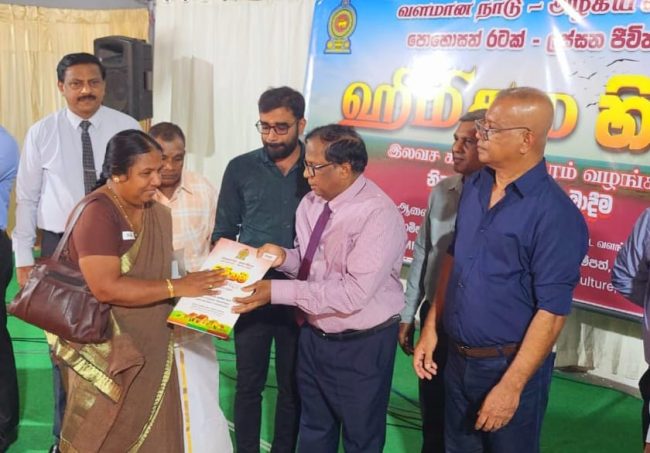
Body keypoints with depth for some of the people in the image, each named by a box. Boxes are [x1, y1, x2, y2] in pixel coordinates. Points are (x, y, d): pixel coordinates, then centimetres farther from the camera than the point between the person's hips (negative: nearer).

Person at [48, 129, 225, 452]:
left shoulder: (155, 210, 4)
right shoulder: (98, 213, -20)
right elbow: (106, 288, -29)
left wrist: (197, 287, -5)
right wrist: (177, 287, -26)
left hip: (149, 348, 7)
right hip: (105, 351, -7)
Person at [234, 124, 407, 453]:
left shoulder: (378, 214, -26)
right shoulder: (311, 203, 0)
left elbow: (353, 292, -31)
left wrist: (277, 292, -31)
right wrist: (285, 256, -12)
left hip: (361, 346, -7)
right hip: (313, 336, 7)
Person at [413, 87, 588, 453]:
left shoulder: (555, 213, -21)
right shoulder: (475, 186, 1)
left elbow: (552, 311, -20)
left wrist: (511, 385, -19)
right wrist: (431, 327, 10)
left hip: (510, 364, -6)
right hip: (458, 357, 7)